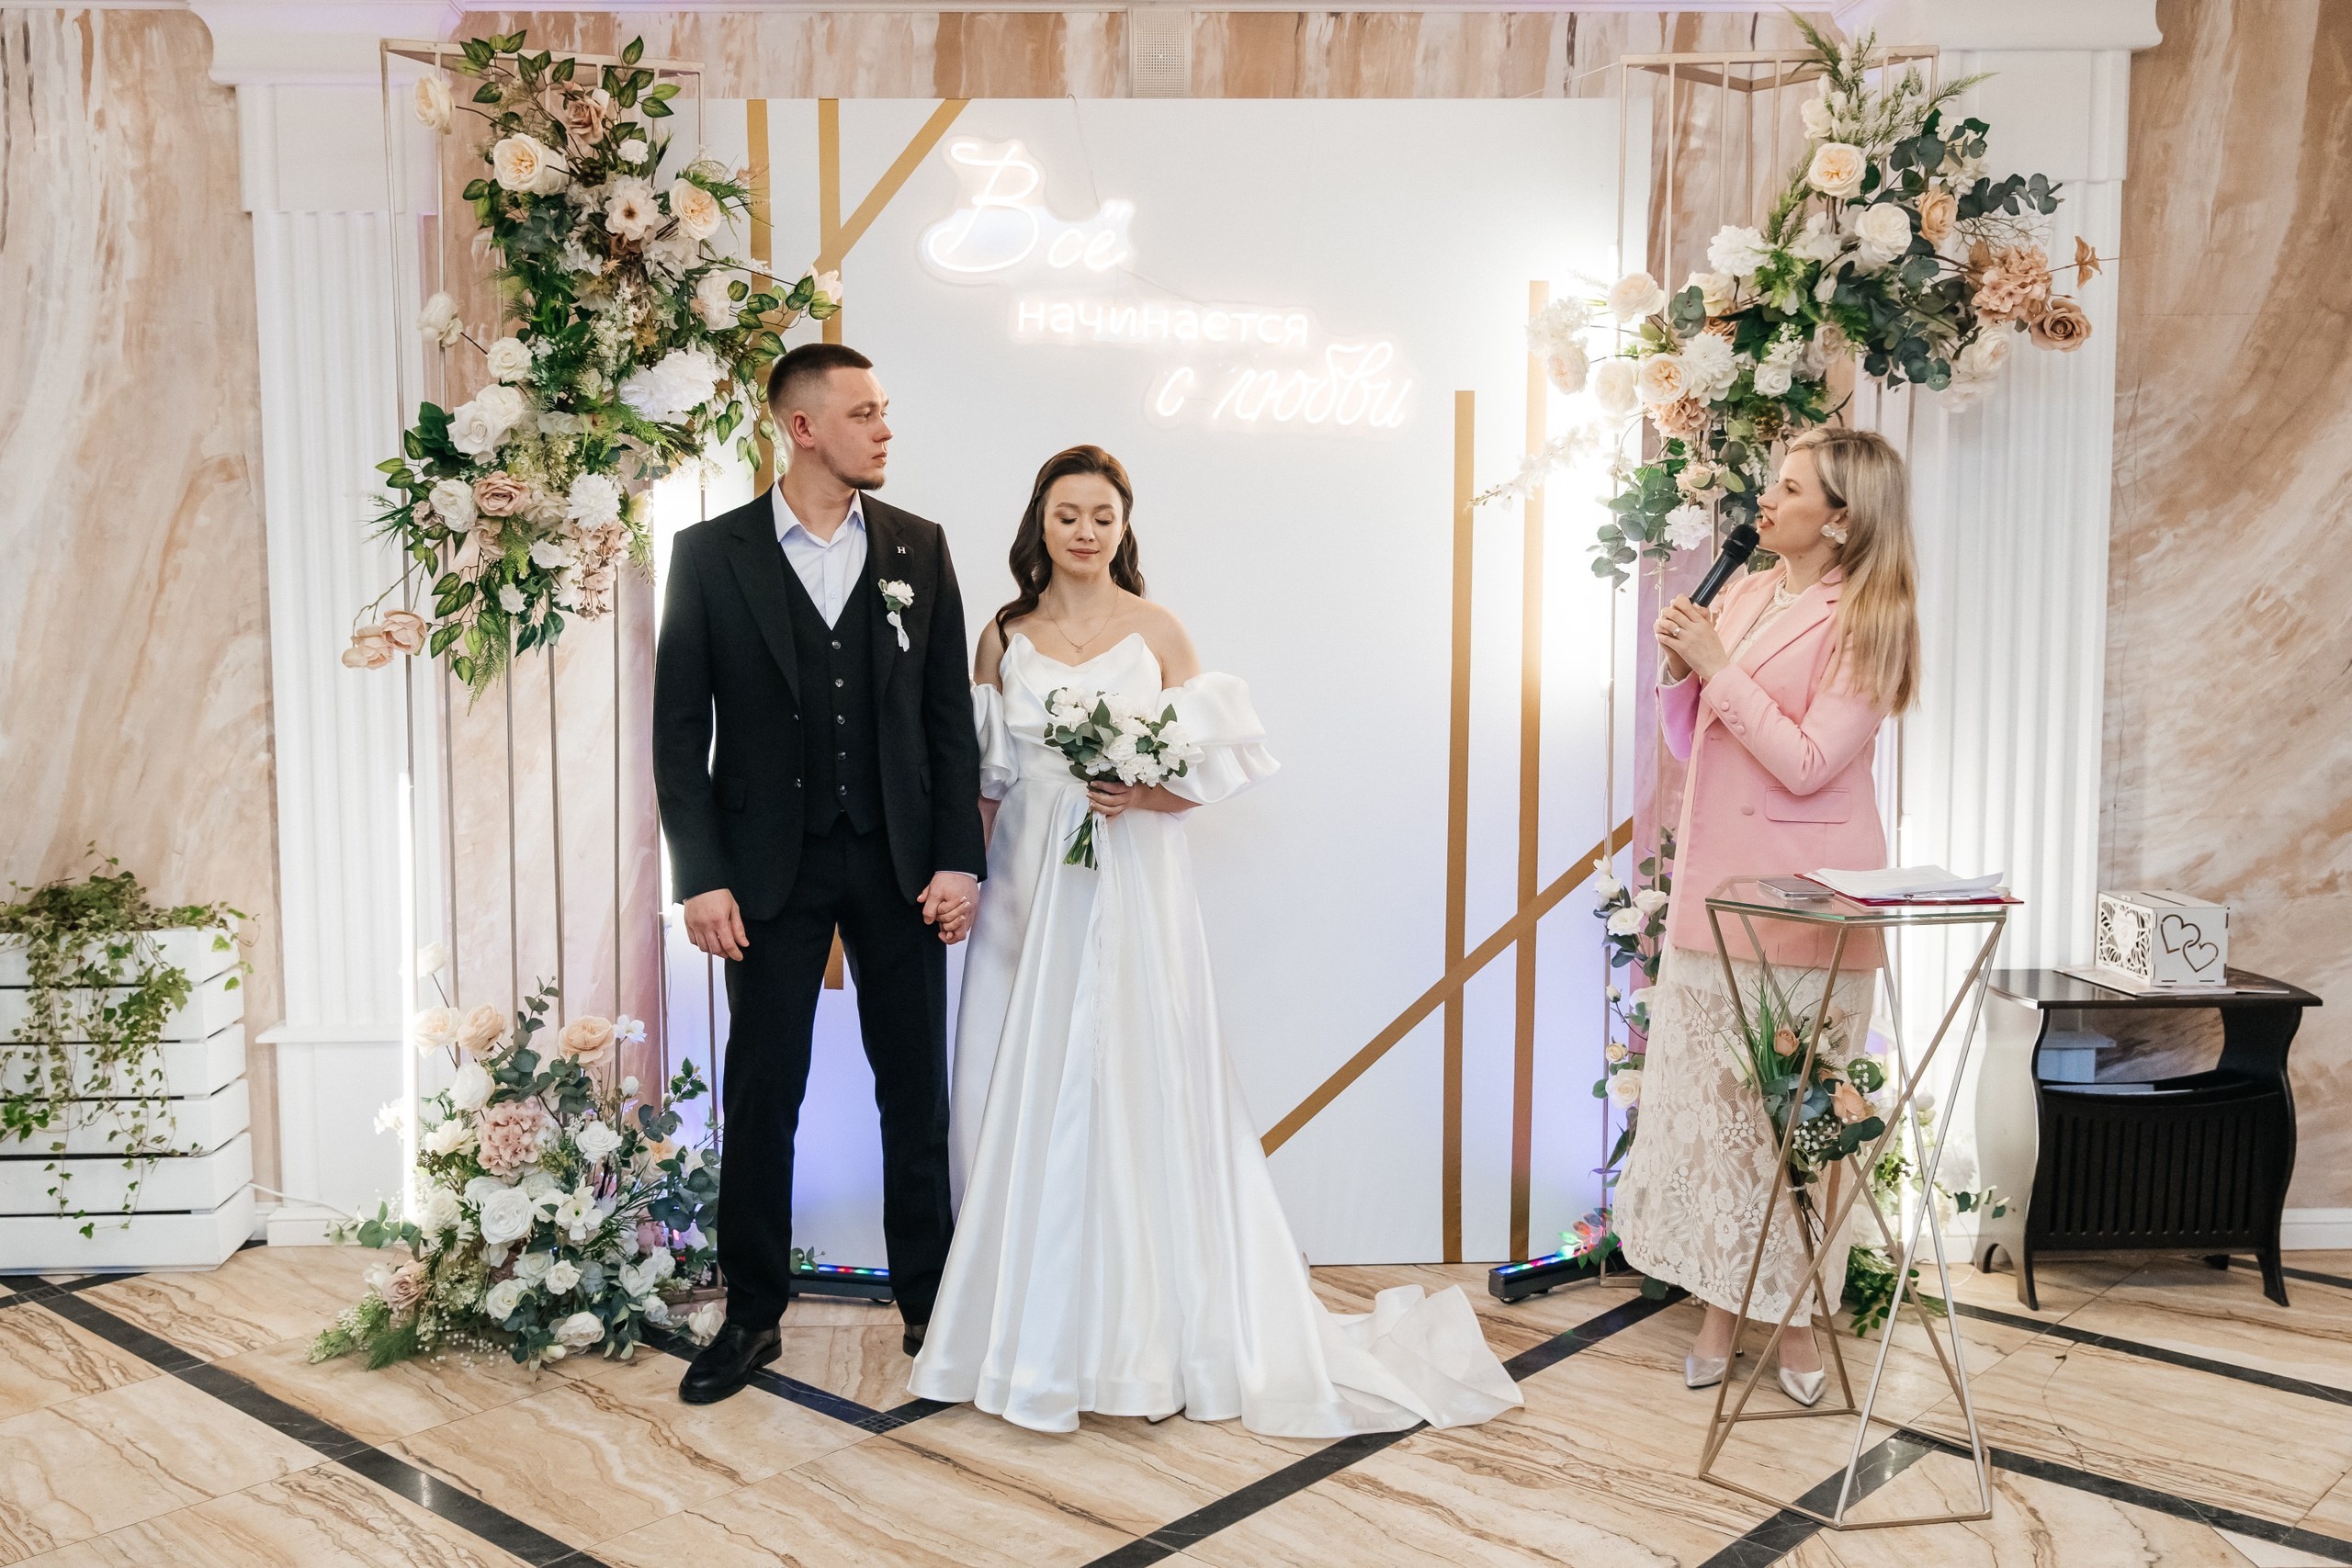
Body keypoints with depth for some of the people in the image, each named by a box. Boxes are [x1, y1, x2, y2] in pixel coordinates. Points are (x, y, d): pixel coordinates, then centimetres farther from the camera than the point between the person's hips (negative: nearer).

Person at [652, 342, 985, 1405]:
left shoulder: (918, 548, 4)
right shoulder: (711, 553, -1)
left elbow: (950, 715, 4)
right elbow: (679, 727, -2)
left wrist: (958, 859, -3)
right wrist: (701, 878, -9)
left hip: (898, 865, 2)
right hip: (770, 867, -1)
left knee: (916, 1090, 10)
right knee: (762, 1097, 7)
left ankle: (929, 1302, 25)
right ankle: (753, 1316, 22)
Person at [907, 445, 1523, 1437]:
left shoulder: (1158, 633, 3)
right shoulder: (1005, 638, 8)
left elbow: (1220, 763, 2)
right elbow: (982, 777, 9)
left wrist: (1142, 798, -15)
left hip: (1132, 888, -2)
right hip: (1025, 886, 2)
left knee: (1135, 1088, -1)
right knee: (1023, 1091, 4)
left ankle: (1140, 1330, 12)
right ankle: (1028, 1326, 19)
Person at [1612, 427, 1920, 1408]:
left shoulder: (1867, 620, -9)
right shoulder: (1744, 596, 10)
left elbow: (1807, 763, -17)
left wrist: (1718, 668, -16)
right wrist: (1676, 670, -4)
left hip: (1805, 890, -6)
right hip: (1715, 878, 6)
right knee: (1705, 1092, 9)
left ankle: (1798, 1319, 17)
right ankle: (1718, 1307, 20)